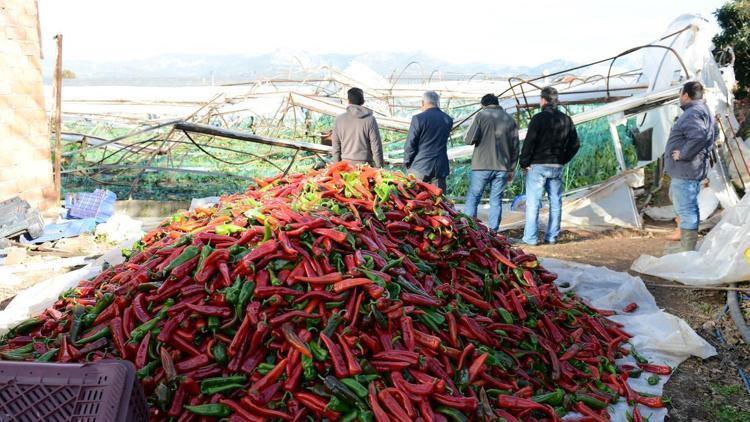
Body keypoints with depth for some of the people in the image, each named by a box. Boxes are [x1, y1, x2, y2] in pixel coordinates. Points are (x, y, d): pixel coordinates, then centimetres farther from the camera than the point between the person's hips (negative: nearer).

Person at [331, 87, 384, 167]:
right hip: (365, 164, -3)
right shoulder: (370, 119, -3)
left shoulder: (339, 119, 4)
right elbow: (376, 147, -4)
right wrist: (379, 168, 4)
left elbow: (335, 146, 8)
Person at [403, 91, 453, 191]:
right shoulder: (448, 120, 5)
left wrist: (407, 163, 6)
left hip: (420, 168, -4)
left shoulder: (418, 119, -9)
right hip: (440, 168, 4)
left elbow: (410, 144, -6)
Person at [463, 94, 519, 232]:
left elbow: (470, 139, -11)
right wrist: (511, 169, 18)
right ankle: (493, 232, 7)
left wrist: (466, 139, 12)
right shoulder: (510, 119, 11)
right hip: (502, 167, 4)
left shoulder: (481, 115, -2)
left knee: (472, 198, 3)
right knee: (496, 200, 7)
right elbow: (515, 147, 12)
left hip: (482, 165, -4)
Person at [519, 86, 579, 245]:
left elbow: (529, 143, -14)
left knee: (533, 202, -2)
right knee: (556, 202, 10)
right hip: (557, 167, 6)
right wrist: (562, 161, 17)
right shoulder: (566, 120, 8)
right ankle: (552, 237, 15)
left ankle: (531, 238, -3)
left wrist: (523, 163, -4)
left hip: (537, 166, -5)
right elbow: (574, 144, 12)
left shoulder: (539, 118, -11)